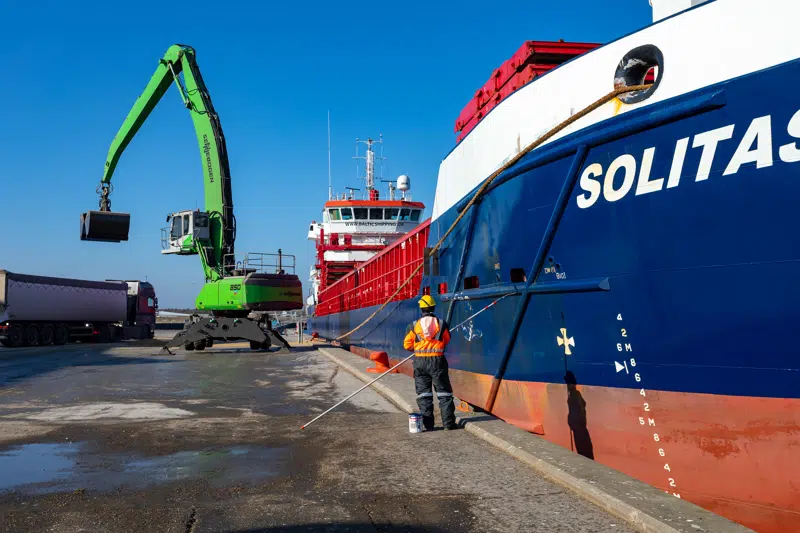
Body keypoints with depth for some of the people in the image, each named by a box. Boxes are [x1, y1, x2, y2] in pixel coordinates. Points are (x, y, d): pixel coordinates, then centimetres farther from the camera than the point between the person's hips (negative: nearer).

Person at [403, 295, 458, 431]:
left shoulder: (414, 326, -3)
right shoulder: (441, 324, -3)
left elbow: (407, 345, 2)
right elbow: (447, 340, 12)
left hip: (420, 361, 1)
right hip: (437, 361, 0)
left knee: (423, 393, 8)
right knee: (444, 392, 8)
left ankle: (428, 424, 8)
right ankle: (448, 422, 8)